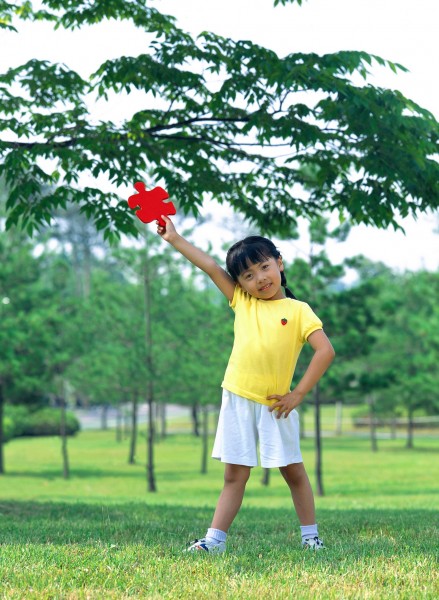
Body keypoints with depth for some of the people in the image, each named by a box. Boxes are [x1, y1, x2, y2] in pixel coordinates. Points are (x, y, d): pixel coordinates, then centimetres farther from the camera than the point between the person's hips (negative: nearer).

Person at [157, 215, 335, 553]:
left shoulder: (298, 310, -2)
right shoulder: (242, 302, 9)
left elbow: (325, 351, -10)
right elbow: (210, 266, 10)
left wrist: (299, 393, -12)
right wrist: (174, 239, 11)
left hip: (274, 405, -3)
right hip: (237, 401, 3)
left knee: (293, 471, 8)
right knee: (234, 475, 5)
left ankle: (310, 535, 20)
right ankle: (215, 539, 3)